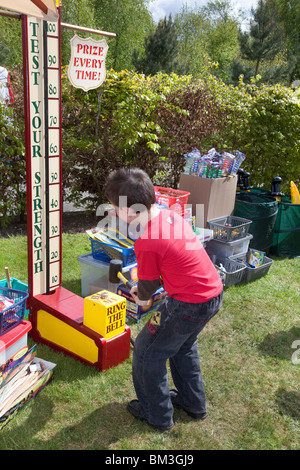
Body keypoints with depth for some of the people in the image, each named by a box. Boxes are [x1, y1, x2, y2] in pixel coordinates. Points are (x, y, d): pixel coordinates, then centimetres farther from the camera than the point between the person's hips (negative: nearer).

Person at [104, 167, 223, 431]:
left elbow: (149, 284, -7)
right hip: (214, 292, 9)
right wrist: (144, 288, 20)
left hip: (190, 305, -9)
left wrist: (141, 297, 17)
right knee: (183, 345, 30)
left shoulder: (146, 242, -24)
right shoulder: (171, 215, 1)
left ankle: (157, 415, 28)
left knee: (147, 352, 11)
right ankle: (193, 403, 46)